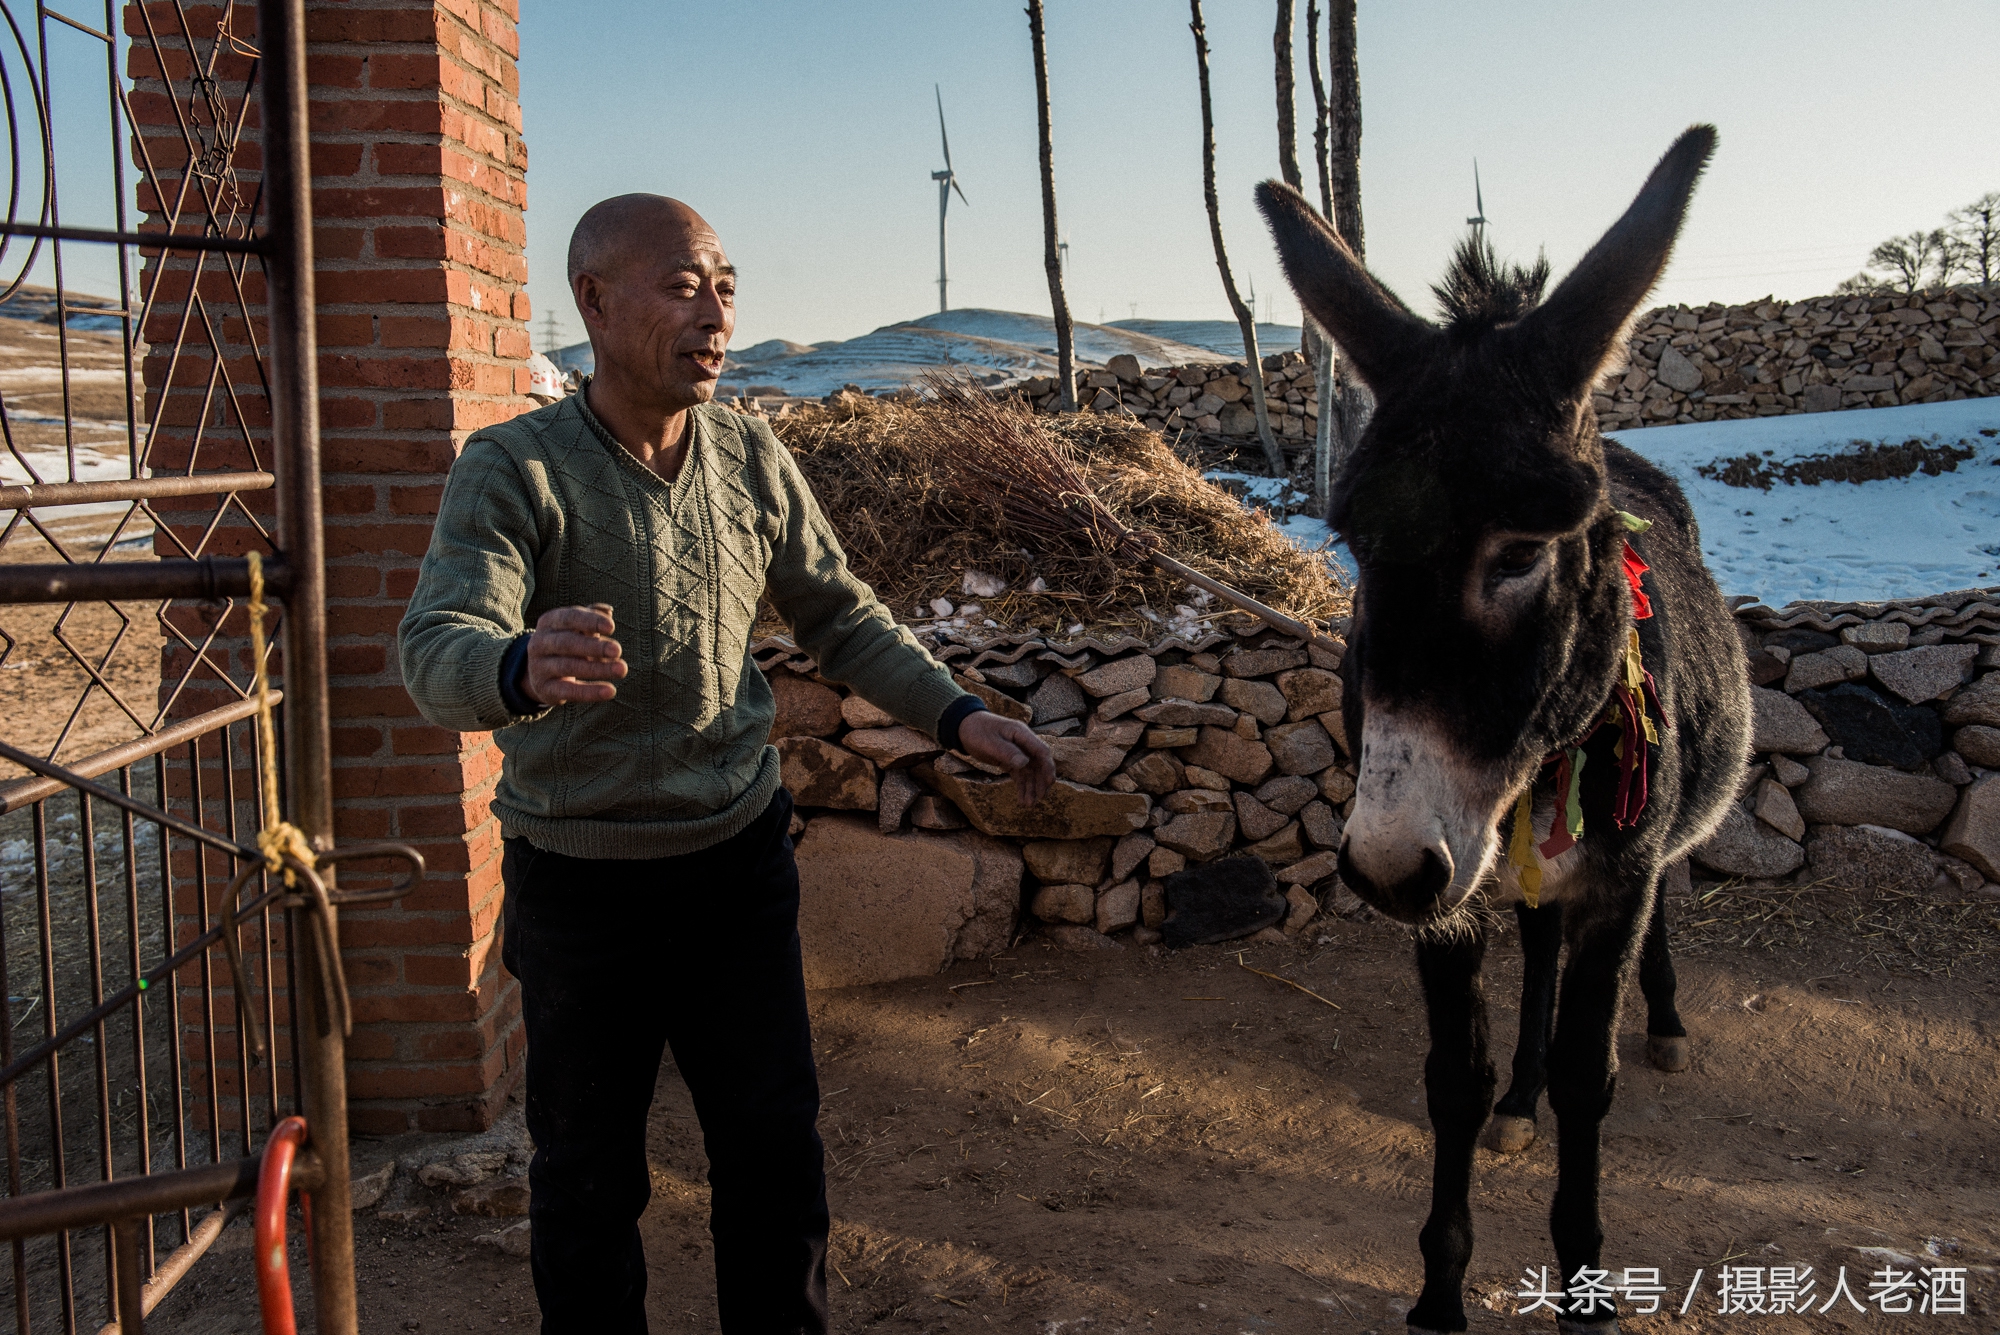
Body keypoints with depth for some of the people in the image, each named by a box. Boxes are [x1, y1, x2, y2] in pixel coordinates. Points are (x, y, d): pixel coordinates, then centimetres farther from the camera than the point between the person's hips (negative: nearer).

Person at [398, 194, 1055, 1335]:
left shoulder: (753, 459, -1)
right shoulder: (514, 468, -15)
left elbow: (841, 615, 10)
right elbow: (441, 652, -29)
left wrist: (960, 716, -2)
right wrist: (525, 669, -53)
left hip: (740, 857, 4)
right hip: (581, 884, -3)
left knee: (777, 1151, 13)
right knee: (591, 1176, 12)